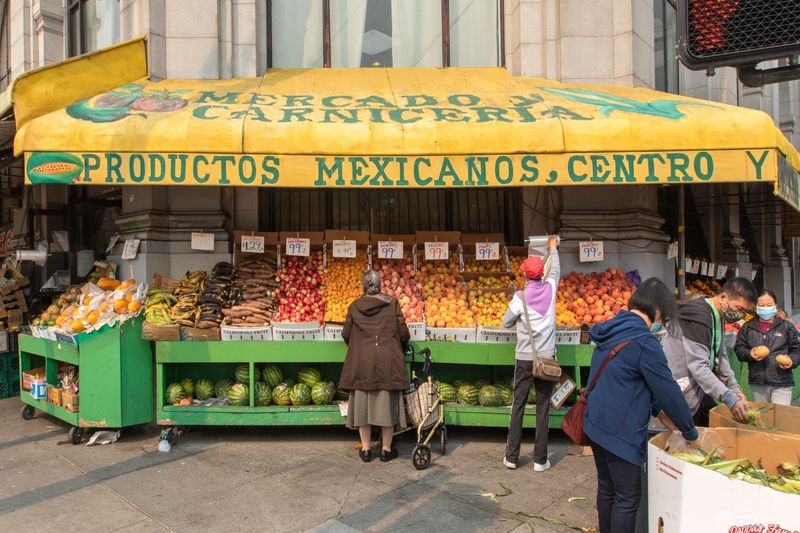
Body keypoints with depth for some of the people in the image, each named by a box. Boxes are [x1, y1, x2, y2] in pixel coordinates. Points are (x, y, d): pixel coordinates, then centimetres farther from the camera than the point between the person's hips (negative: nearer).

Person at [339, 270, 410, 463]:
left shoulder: (355, 306, 1)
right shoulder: (392, 303, -3)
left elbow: (345, 334, 5)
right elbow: (403, 332, -3)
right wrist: (401, 348, 17)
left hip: (361, 362, 1)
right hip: (388, 362, -1)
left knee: (363, 402, 10)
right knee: (387, 402, 8)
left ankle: (366, 449, 17)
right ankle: (386, 449, 15)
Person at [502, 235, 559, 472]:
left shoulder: (520, 297, -9)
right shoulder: (550, 288, -2)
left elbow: (506, 322, -1)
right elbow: (556, 271, 19)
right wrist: (553, 248, 34)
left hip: (524, 358, -2)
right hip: (547, 358, 2)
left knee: (518, 405, 7)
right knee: (543, 408, 6)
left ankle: (511, 456, 13)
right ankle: (540, 459, 11)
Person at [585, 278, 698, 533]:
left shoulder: (610, 332, 7)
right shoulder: (644, 342, -20)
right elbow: (669, 390, -13)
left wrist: (657, 410, 16)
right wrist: (690, 432, 1)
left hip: (595, 425, 9)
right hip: (621, 432, -9)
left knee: (607, 489, 21)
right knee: (628, 498, 7)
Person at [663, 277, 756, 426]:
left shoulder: (717, 317, 9)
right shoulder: (698, 316, -23)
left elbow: (720, 355, 13)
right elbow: (698, 367, -28)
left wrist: (734, 388, 3)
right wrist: (729, 398, -32)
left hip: (699, 390, 10)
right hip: (682, 395, -10)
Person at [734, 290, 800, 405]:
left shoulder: (786, 326, 3)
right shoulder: (748, 327, 6)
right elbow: (739, 349, 8)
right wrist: (750, 354, -11)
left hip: (781, 384, -2)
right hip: (757, 383, 2)